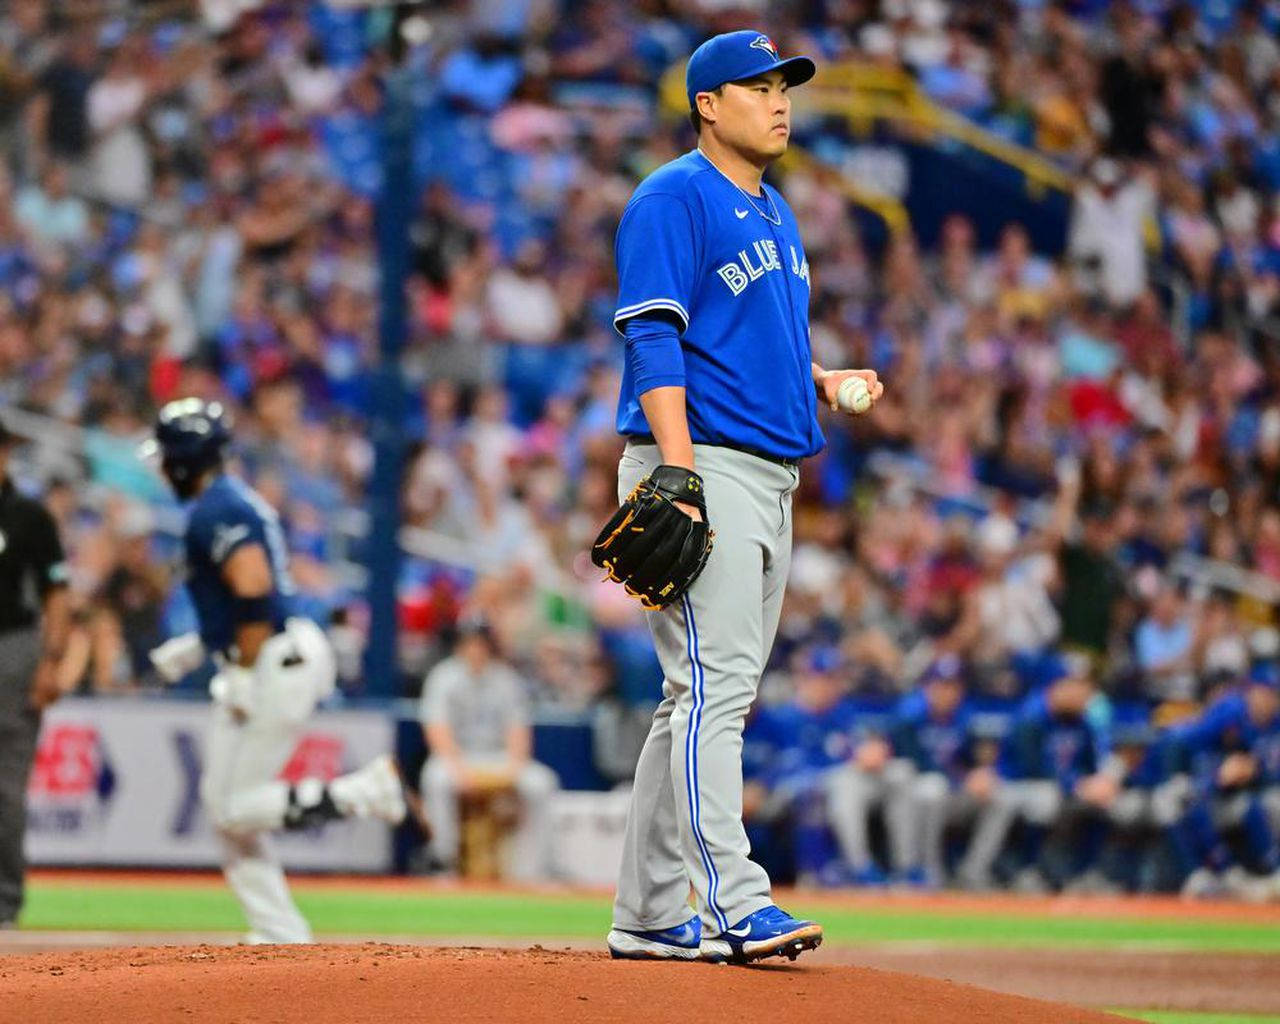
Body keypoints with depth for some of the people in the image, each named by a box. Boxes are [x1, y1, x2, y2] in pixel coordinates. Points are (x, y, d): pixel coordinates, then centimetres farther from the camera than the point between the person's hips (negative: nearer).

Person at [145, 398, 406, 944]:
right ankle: (282, 936, 11)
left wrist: (244, 674, -23)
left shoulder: (215, 510, -13)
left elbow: (253, 588, -25)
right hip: (286, 656, 10)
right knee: (224, 804, 12)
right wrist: (197, 647, 22)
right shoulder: (239, 499, 18)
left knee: (233, 810, -7)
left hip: (274, 666, -10)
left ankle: (365, 789, -11)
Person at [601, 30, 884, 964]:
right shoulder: (675, 198, -6)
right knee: (713, 685, -15)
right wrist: (678, 470, -24)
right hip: (702, 468, -10)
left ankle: (648, 914, 14)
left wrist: (825, 383, 8)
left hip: (771, 476, 10)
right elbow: (655, 338, -15)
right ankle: (735, 903, -22)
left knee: (712, 697, 10)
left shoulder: (776, 214, 21)